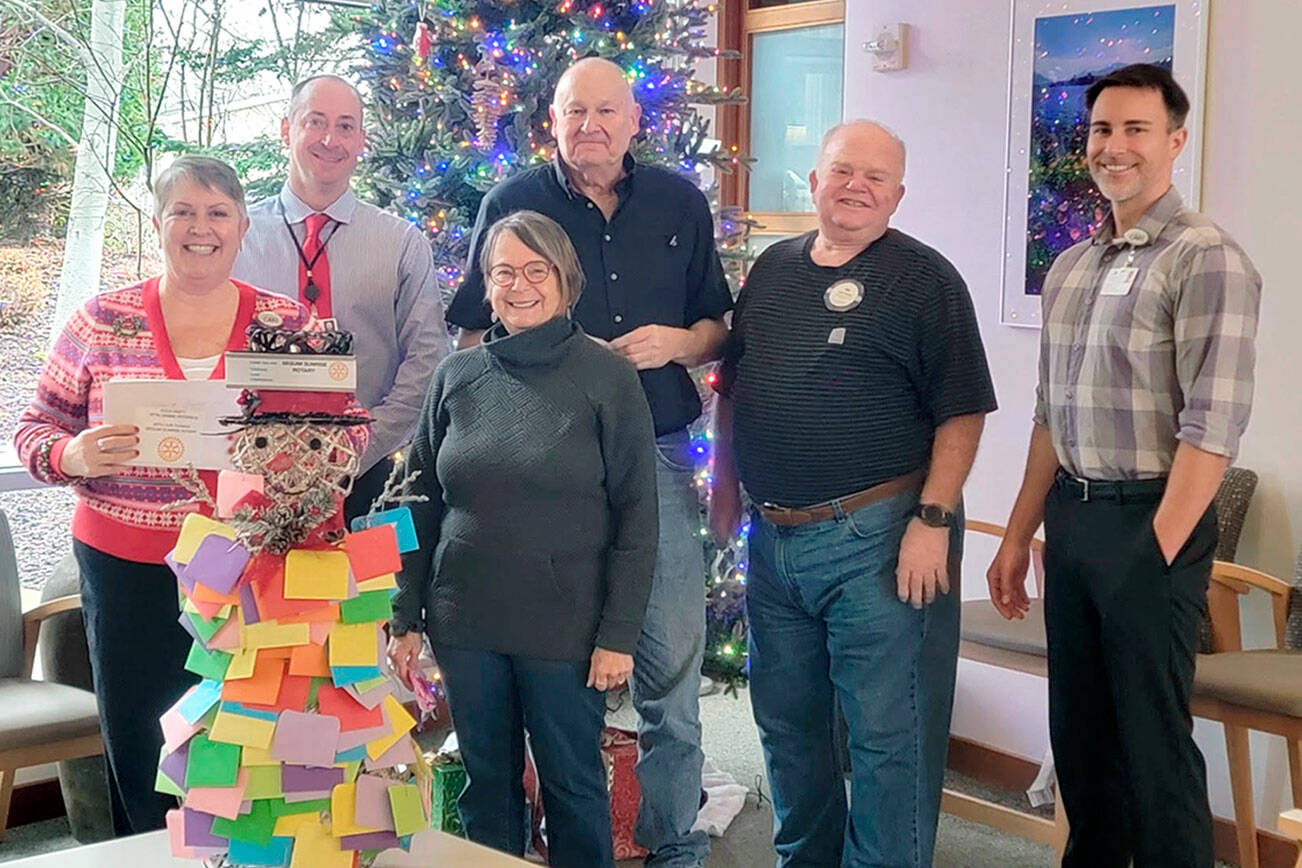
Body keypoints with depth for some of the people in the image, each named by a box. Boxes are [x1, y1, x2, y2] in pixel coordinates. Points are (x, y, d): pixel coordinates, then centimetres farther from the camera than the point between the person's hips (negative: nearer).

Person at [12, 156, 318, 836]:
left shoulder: (287, 323, 5)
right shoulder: (103, 322, 4)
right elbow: (36, 428, 9)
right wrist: (74, 457, -13)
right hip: (129, 570, 0)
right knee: (139, 753, 6)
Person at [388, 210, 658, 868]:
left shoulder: (606, 379, -6)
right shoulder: (457, 377, 4)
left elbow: (636, 517, -6)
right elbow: (422, 505, 8)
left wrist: (618, 634, -9)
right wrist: (404, 618, 6)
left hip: (565, 628, -3)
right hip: (464, 625, 3)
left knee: (573, 787, 9)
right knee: (486, 787, 14)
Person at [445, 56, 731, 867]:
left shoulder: (681, 204, 9)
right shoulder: (514, 203, 4)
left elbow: (717, 327, 14)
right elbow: (472, 337, 6)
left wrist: (679, 342, -8)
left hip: (658, 456, 2)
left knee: (673, 662, 4)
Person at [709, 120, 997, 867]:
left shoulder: (925, 279, -6)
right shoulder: (772, 269, 11)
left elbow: (962, 411, -10)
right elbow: (733, 386, 19)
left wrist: (933, 519, -17)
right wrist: (725, 483, 14)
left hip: (876, 536, -6)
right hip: (773, 536, 6)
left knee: (887, 730, -1)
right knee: (787, 717, 17)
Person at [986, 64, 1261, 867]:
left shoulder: (1207, 259, -11)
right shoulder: (1070, 268, 11)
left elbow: (1213, 426, -17)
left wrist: (1157, 551, -18)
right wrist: (1018, 536, 15)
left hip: (1150, 523, -7)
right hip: (1070, 517, 7)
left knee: (1153, 739, 2)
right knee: (1078, 730, 16)